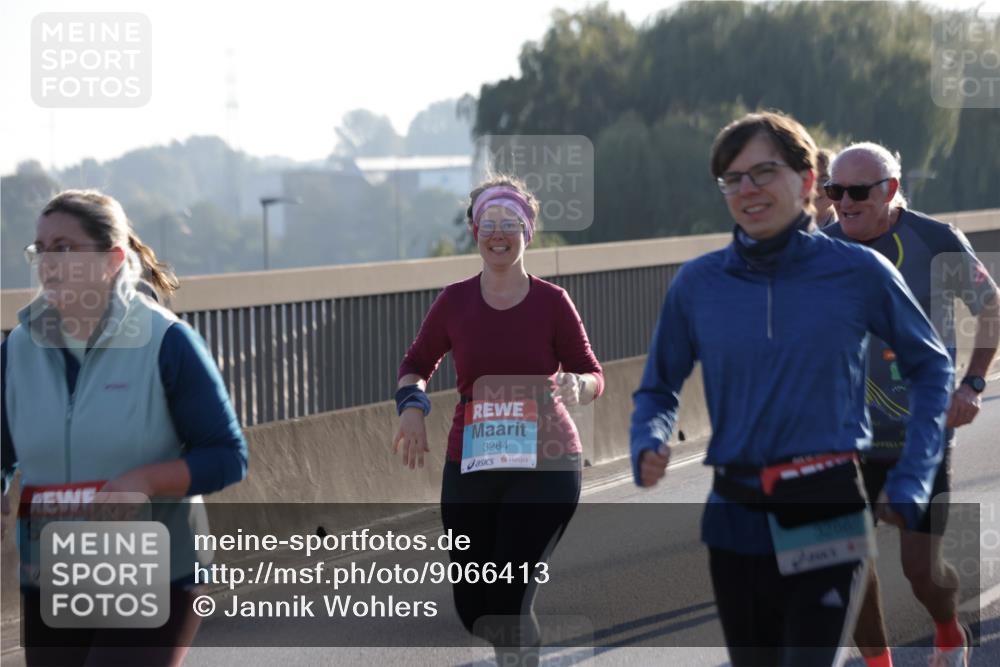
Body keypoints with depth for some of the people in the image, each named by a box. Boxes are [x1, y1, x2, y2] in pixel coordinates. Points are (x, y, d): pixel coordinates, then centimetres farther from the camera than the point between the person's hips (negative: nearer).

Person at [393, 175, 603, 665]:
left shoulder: (551, 302, -4)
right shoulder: (454, 302, 2)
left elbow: (592, 374, 3)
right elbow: (416, 363, 14)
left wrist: (576, 385, -20)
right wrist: (412, 405, -6)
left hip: (544, 466, -3)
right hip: (469, 468, 3)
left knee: (509, 602, -13)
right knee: (473, 609, 9)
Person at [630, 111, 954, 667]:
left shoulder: (858, 272, -3)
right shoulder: (697, 284, 2)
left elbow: (931, 365, 9)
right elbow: (658, 388, 14)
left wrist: (910, 484, 2)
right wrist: (649, 446, -8)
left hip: (828, 522, -3)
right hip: (736, 522, 4)